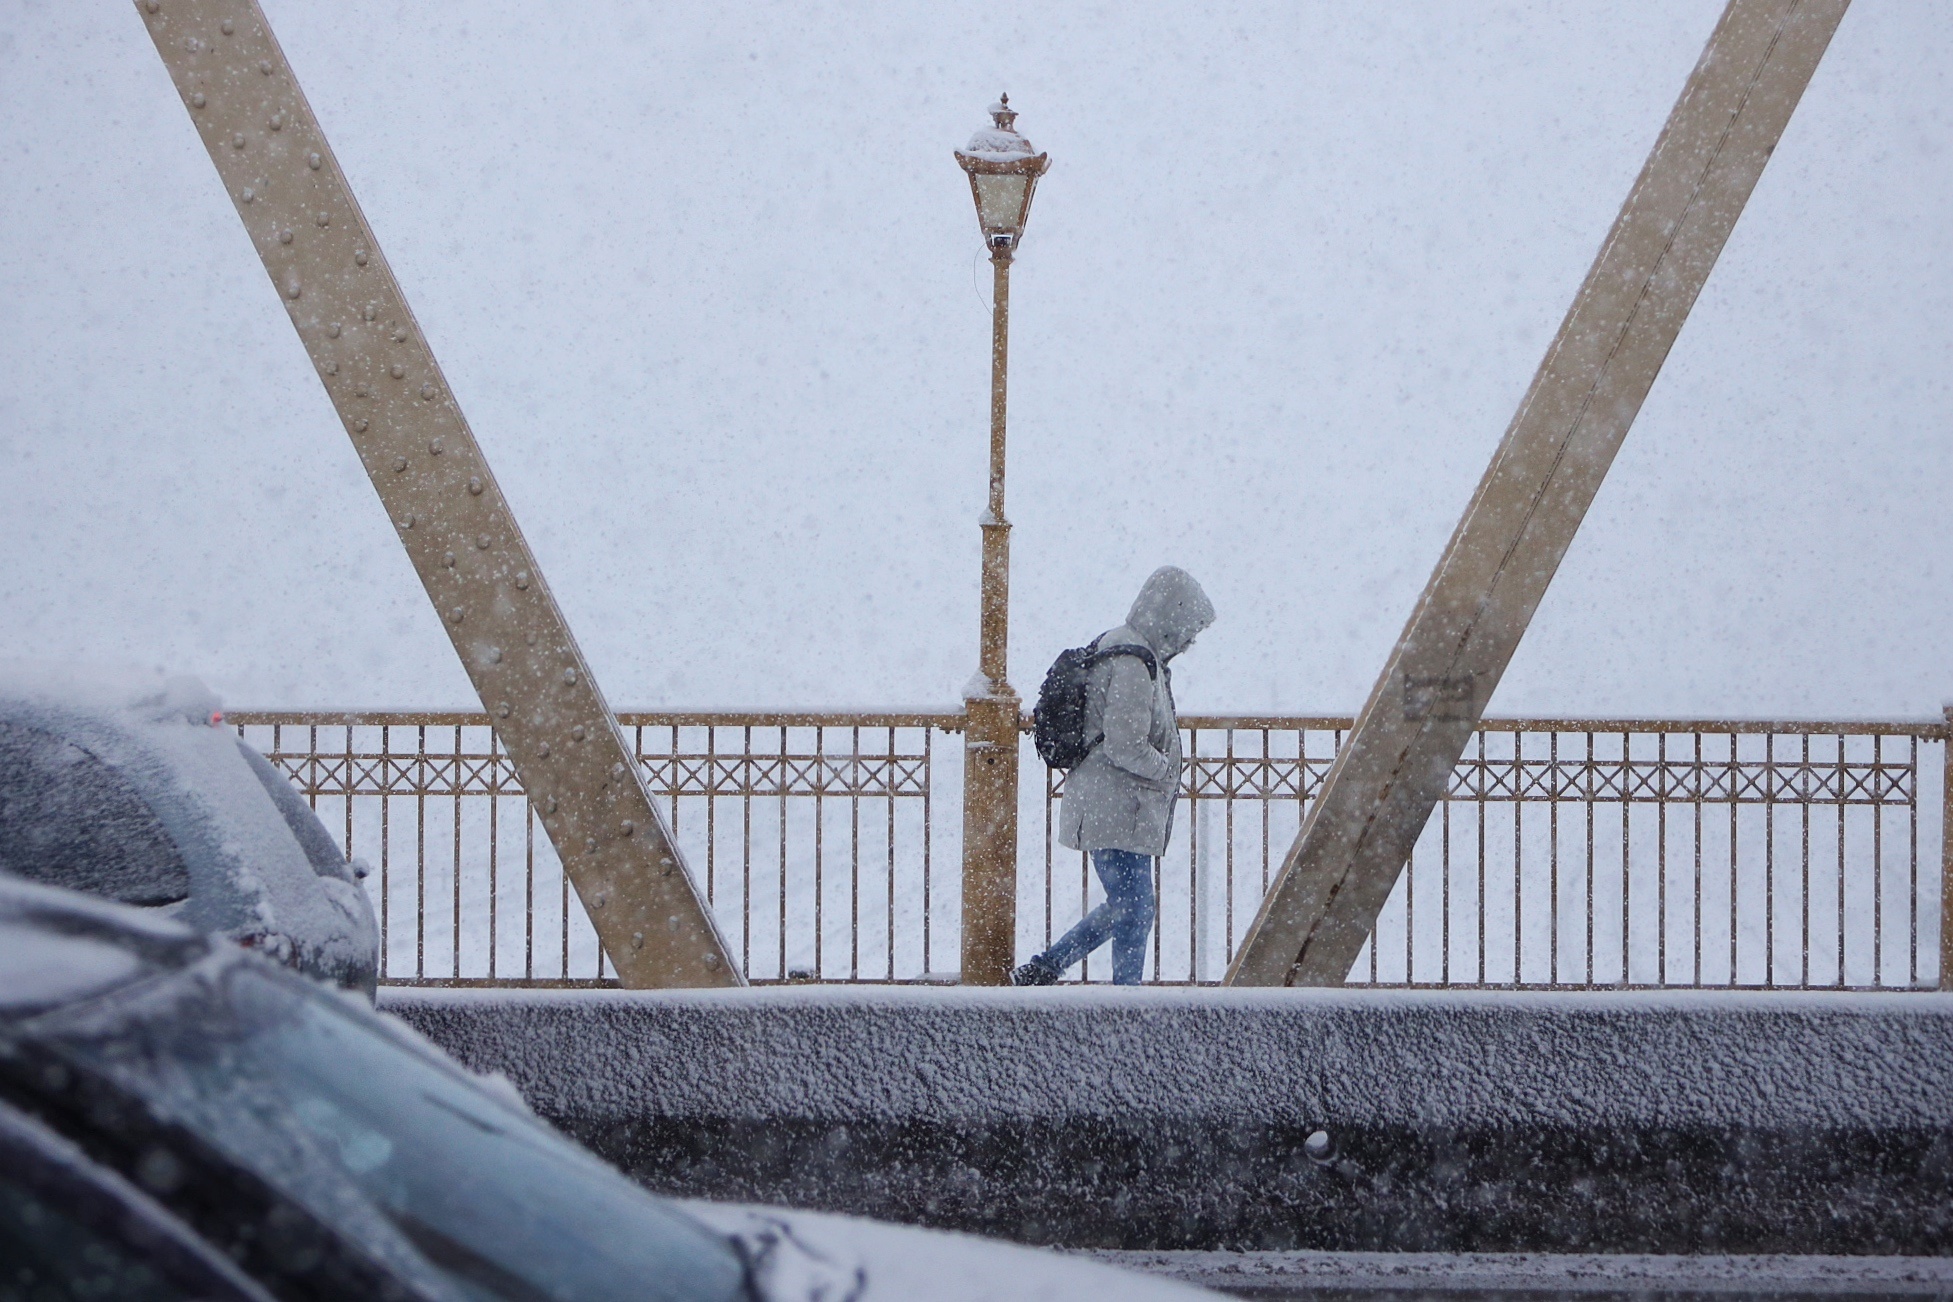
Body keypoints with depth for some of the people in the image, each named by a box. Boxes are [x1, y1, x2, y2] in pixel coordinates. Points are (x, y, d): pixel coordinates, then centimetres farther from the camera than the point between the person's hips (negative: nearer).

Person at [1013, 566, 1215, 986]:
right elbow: (1123, 746, -24)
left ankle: (1040, 971, 20)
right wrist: (1166, 769, -8)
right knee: (1134, 912, -4)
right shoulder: (1133, 664, -19)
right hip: (1119, 810, -10)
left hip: (1110, 807, 10)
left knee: (1125, 907, 17)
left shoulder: (1115, 646, 14)